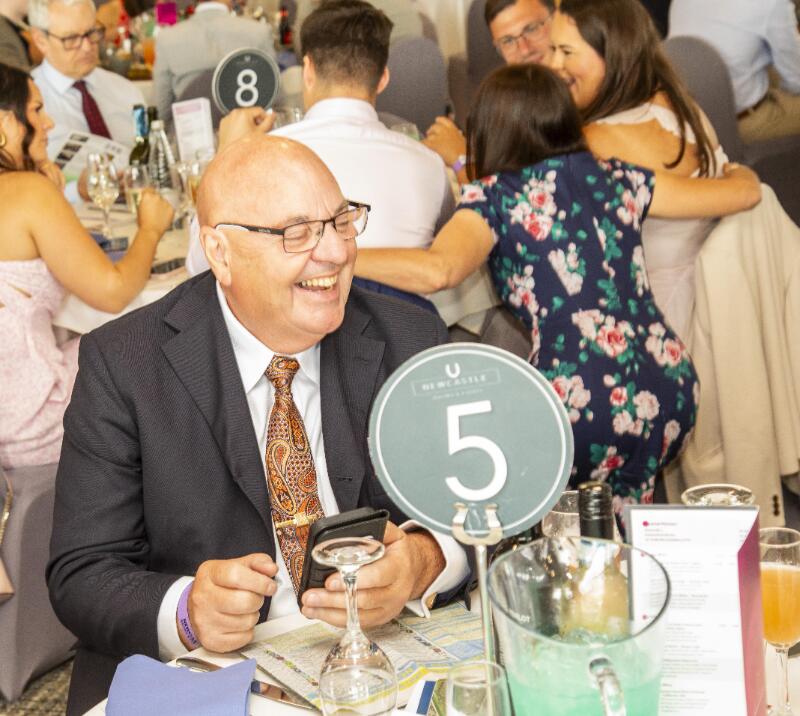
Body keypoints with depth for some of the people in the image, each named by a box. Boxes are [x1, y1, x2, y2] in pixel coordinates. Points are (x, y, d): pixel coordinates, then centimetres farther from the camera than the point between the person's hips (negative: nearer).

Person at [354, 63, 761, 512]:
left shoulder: (494, 197, -1)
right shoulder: (614, 178, 14)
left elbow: (437, 270, -22)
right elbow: (745, 190, 22)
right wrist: (738, 172, 45)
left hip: (584, 409, -6)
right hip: (672, 393, 6)